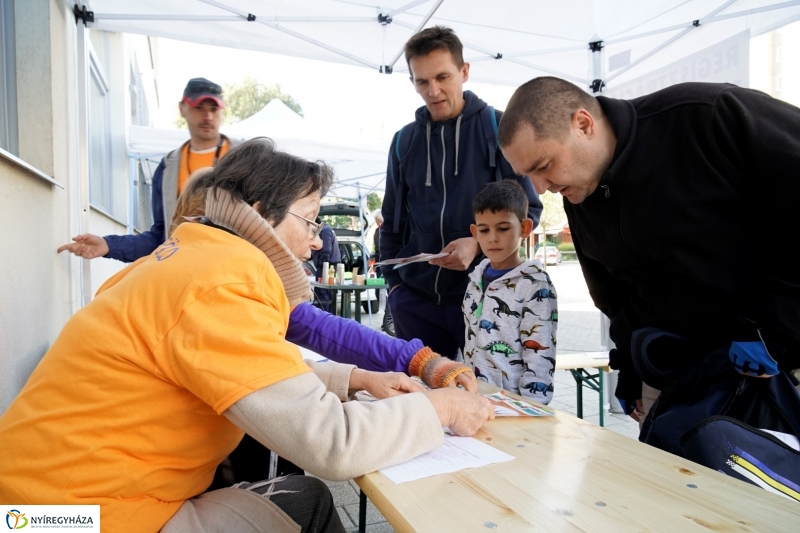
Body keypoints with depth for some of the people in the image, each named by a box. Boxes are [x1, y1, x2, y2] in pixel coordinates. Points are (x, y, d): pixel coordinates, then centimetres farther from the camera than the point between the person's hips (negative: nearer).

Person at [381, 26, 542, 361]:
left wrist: (479, 245, -19)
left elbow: (528, 209, -2)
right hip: (415, 298, 4)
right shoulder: (404, 140, 9)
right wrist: (394, 281, 6)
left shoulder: (498, 128, -2)